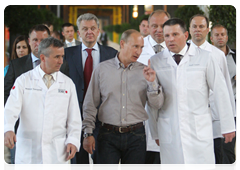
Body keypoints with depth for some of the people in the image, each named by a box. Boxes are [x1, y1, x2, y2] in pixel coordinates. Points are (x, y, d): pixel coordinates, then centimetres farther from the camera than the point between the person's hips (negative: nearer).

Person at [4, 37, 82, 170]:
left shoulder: (67, 83, 9)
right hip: (28, 151, -1)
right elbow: (11, 109, -9)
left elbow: (74, 119, 9)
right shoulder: (23, 81, 3)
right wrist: (8, 130, -27)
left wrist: (72, 140, -6)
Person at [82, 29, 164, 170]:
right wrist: (88, 133, 1)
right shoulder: (102, 69, 5)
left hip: (136, 137, 1)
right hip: (109, 135, -1)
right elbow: (90, 104, 6)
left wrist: (152, 82, -14)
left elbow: (157, 104, 1)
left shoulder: (144, 71, 6)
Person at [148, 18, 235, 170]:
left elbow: (221, 91, 5)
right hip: (169, 132, 1)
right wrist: (153, 131, 11)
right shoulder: (155, 61, 7)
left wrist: (227, 126, 4)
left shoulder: (205, 58, 4)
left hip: (199, 130, -1)